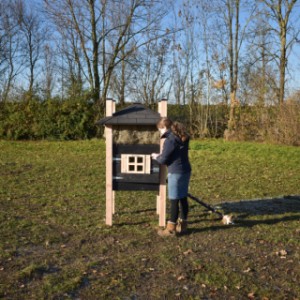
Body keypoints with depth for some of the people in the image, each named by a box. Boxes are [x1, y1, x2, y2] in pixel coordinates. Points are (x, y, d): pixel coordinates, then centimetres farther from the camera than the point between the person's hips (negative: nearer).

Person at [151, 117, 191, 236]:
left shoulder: (169, 140, -16)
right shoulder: (182, 138, 10)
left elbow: (163, 160, -11)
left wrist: (156, 157, 9)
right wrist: (161, 155, 14)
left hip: (176, 173, -9)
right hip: (186, 171, 9)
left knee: (174, 200, -1)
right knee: (183, 198, 14)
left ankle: (171, 228, 7)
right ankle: (182, 225, 23)